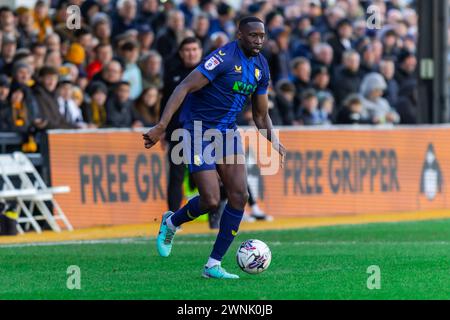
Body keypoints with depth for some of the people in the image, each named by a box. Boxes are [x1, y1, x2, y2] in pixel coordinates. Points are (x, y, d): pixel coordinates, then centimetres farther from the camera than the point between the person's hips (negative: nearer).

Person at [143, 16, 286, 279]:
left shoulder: (261, 67, 5)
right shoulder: (224, 58, -20)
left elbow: (261, 114, 14)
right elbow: (185, 88, -26)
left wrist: (274, 140, -6)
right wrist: (162, 126, -34)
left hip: (228, 132, 7)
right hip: (200, 132, -7)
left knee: (239, 195, -8)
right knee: (211, 201, -13)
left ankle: (214, 265, 1)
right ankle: (172, 222, 22)